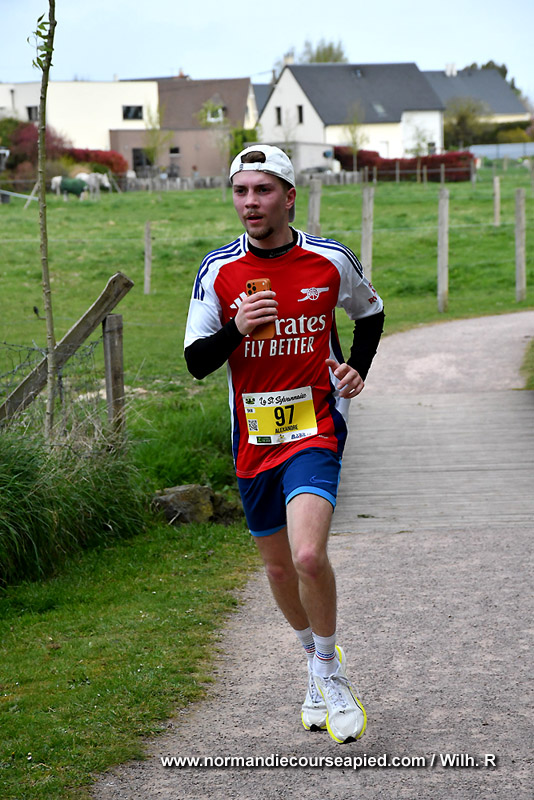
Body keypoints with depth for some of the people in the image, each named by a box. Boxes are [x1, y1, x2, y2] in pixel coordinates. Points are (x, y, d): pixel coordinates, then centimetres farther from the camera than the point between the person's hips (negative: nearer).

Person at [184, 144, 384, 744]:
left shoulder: (331, 260, -3)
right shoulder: (218, 270, -2)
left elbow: (370, 313, 16)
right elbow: (196, 361, -2)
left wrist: (356, 369, 1)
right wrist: (237, 329, -20)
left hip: (316, 429, -3)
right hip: (253, 437, 3)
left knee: (309, 556, -22)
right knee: (278, 565, 13)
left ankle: (329, 668, 2)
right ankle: (320, 671, 37)